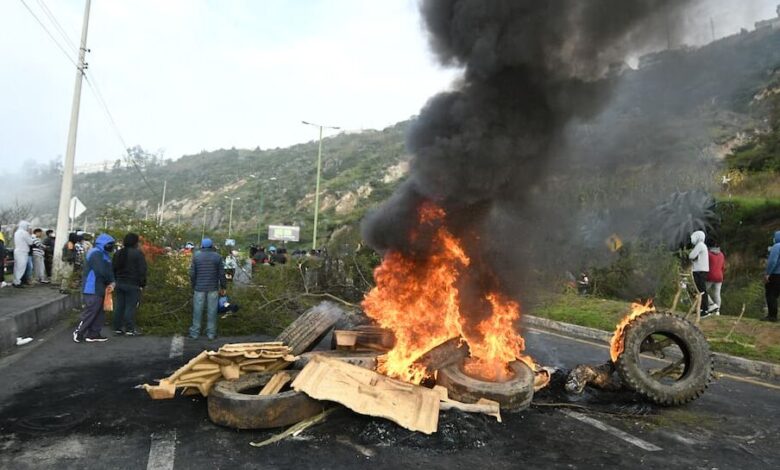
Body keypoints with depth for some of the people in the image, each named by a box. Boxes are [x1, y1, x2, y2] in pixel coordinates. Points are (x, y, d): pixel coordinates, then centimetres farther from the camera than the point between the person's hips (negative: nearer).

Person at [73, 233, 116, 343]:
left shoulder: (103, 254, 17)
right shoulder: (96, 253, -16)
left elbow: (108, 270, 15)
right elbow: (102, 272, -24)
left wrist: (111, 282, -2)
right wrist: (111, 282, -9)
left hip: (99, 289, 10)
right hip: (93, 290, -10)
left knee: (99, 313, 12)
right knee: (90, 313, -4)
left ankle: (94, 334, 17)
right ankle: (78, 332, 7)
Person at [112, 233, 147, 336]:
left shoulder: (118, 253, 12)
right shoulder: (138, 253, -12)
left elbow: (114, 269, 18)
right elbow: (142, 270, -14)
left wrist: (117, 280, 22)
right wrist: (142, 284, -8)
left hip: (120, 283, 7)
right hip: (133, 284, -7)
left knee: (119, 306, 11)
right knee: (130, 307, -3)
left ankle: (117, 328, 15)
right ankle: (129, 329, 0)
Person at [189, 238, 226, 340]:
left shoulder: (196, 256, -1)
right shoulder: (217, 256, -3)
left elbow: (192, 273, -2)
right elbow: (221, 273, -3)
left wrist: (193, 286, 12)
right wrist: (222, 286, 8)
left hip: (199, 288, 1)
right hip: (213, 288, 0)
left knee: (197, 310, 9)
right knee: (212, 310, 5)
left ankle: (195, 332, 15)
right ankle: (211, 333, 11)